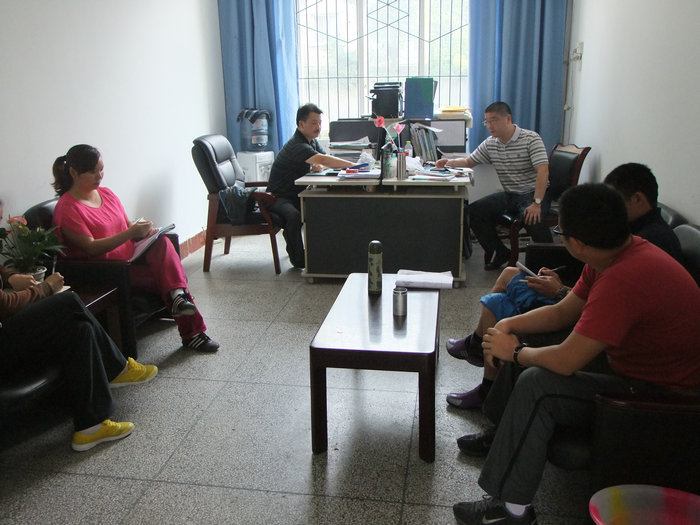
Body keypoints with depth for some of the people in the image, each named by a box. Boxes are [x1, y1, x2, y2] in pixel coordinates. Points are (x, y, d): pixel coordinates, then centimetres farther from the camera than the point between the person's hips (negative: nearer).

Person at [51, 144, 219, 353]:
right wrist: (131, 233, -27)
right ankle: (191, 333, -20)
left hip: (131, 258, 6)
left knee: (161, 242, -25)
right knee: (165, 275, -25)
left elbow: (128, 224, 18)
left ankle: (178, 294, -33)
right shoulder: (67, 208, -10)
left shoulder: (106, 193, 14)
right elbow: (91, 248, -18)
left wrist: (144, 229, -6)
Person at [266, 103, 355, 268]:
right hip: (279, 197, -8)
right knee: (294, 216, -38)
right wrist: (353, 166, -43)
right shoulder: (297, 146, -24)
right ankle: (298, 260, -20)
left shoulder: (312, 140, 8)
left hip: (298, 195, 8)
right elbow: (323, 160, -37)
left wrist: (318, 166, -17)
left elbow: (325, 161, 9)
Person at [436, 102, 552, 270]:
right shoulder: (490, 144, 7)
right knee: (473, 211, -11)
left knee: (532, 219, -37)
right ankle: (500, 253, 3)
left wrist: (536, 203, -31)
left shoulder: (531, 139, -12)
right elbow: (469, 161, 19)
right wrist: (450, 162, -3)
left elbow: (543, 171, -21)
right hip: (508, 195, 6)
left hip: (532, 194, -6)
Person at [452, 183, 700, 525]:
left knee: (536, 384, -24)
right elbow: (563, 312, 9)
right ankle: (503, 433, 27)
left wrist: (515, 352, -13)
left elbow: (565, 362, -31)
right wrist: (509, 325, -6)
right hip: (631, 363, 10)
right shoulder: (622, 251, -2)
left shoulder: (623, 279, -34)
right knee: (525, 340, 11)